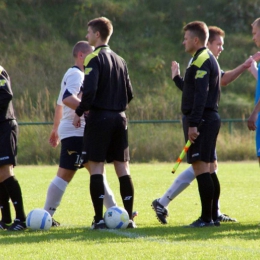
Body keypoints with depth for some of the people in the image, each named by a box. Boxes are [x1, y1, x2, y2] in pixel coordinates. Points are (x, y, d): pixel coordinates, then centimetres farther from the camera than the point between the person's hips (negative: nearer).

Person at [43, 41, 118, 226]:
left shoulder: (76, 75, 21)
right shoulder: (75, 75, -11)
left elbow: (60, 103, 26)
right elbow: (68, 98, -28)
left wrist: (56, 128, 30)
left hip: (81, 133, 11)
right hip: (75, 133, -11)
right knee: (65, 175, -9)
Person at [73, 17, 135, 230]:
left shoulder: (95, 58, -8)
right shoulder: (120, 60, 14)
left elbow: (89, 91, -19)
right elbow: (129, 94, 15)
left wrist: (79, 112, -7)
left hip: (99, 117, -6)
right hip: (119, 118, 7)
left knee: (96, 166, -5)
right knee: (122, 167, 7)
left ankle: (99, 219, -10)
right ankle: (129, 217, 5)